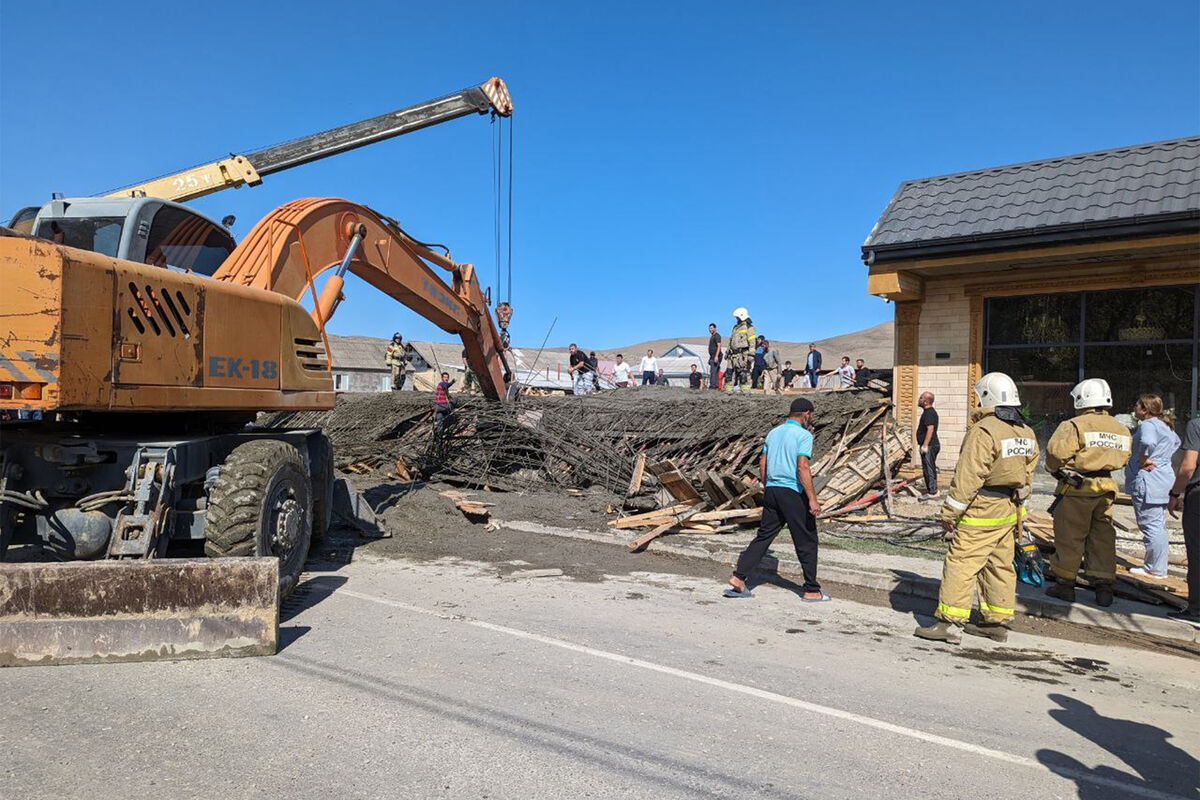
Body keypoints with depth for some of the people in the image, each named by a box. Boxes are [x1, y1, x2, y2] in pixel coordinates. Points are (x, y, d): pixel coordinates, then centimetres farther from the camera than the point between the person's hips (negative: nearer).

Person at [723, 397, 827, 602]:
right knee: (807, 541, 5)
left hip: (771, 491, 7)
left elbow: (762, 464, 15)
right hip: (793, 493, -7)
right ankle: (811, 591, 12)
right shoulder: (803, 435, -9)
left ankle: (738, 578, 2)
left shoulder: (773, 432, 13)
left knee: (763, 536, 10)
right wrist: (812, 499, -19)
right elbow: (802, 468, -18)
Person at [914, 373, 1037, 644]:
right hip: (1009, 513, 9)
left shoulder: (983, 431, -18)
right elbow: (1027, 474, 15)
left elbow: (967, 478, -20)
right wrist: (1015, 502, 23)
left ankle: (950, 621, -3)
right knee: (1000, 566, 15)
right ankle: (996, 622, 23)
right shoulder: (1026, 433, 10)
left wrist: (949, 512, -14)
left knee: (960, 564, -4)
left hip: (981, 512, -9)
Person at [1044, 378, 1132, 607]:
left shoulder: (1074, 426, -15)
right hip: (1106, 487, 6)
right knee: (1102, 537, 13)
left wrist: (1056, 470, -1)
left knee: (1069, 537, 4)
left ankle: (1065, 582, 12)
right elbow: (1123, 457, 11)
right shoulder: (1122, 430, 8)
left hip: (1076, 488, -6)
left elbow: (1055, 451, -21)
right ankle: (1104, 587, 15)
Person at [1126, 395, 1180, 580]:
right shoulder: (1165, 426, 16)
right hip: (1164, 479, 10)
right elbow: (1176, 441, 36)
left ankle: (1154, 569, 1)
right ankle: (1160, 567, 23)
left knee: (1151, 526, -4)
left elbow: (1147, 442, -36)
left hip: (1147, 481, -10)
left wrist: (1142, 461, -19)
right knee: (1159, 526, 15)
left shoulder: (1147, 425, -15)